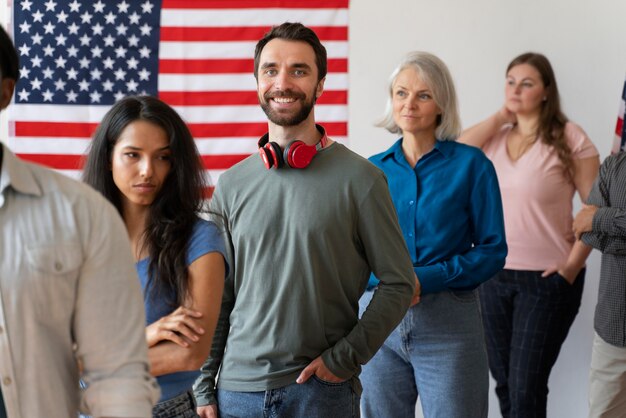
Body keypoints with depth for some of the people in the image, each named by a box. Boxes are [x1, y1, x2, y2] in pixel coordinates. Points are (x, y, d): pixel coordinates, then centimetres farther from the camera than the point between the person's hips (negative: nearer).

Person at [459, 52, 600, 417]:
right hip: (493, 276, 5)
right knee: (505, 384, 13)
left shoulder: (569, 138, -7)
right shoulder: (494, 137, 8)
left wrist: (572, 265, -13)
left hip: (546, 279, -5)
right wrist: (500, 117, -5)